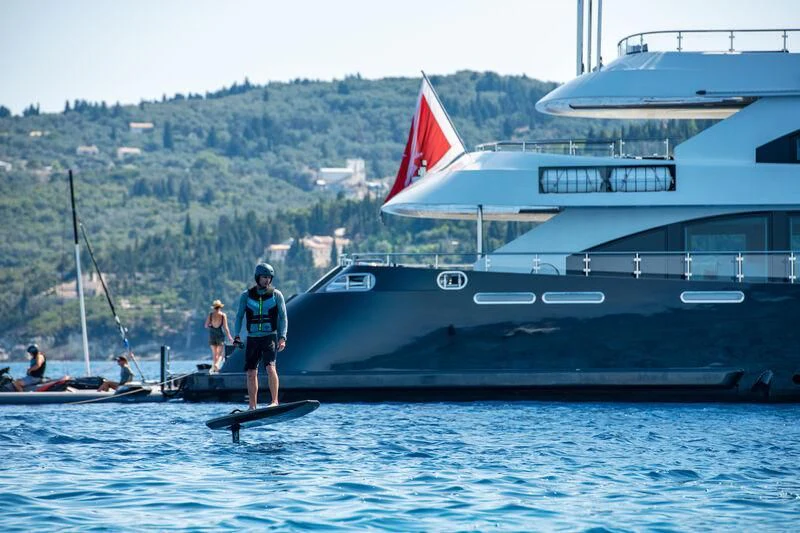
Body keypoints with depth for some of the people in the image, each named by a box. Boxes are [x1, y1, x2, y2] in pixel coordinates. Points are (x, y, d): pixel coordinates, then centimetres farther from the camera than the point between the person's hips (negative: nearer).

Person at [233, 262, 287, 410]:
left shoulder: (276, 295, 2)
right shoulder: (246, 296, 5)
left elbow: (283, 317, 1)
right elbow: (239, 316, 10)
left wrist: (282, 337, -9)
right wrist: (236, 335, -2)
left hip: (270, 337, -2)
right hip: (252, 338, 2)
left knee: (270, 366, -22)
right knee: (251, 372, 2)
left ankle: (275, 401, -20)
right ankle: (252, 407, 9)